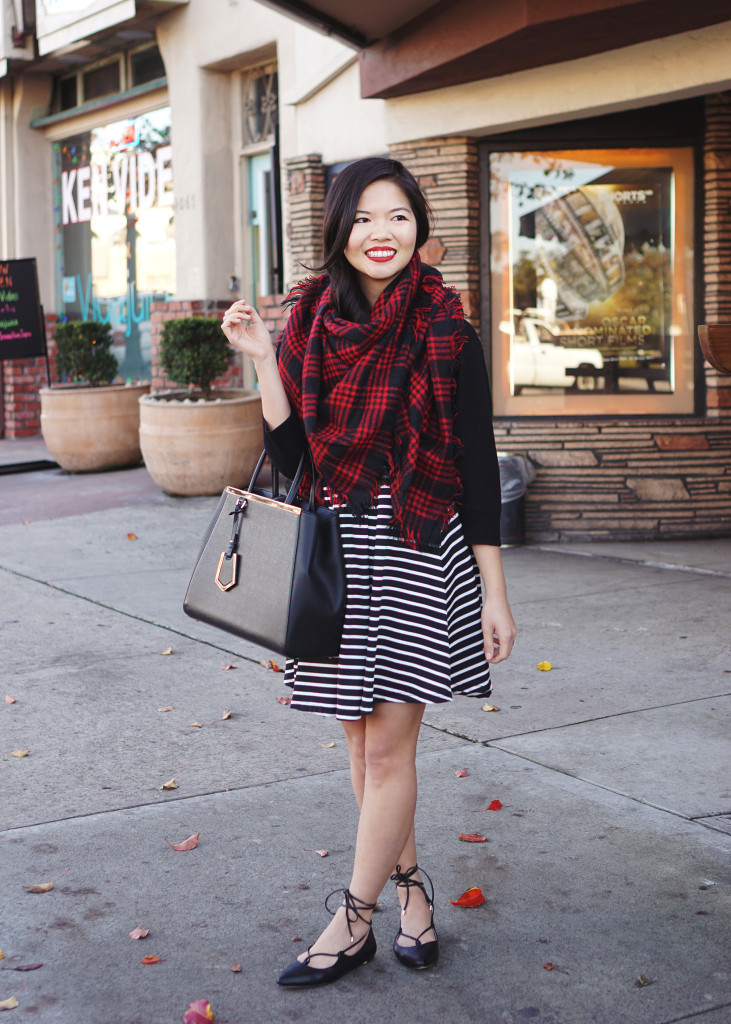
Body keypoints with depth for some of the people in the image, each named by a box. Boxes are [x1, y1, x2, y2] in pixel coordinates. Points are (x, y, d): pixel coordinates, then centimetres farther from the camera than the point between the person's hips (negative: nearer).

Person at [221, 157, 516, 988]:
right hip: (336, 551, 4)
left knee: (387, 744, 0)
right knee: (359, 736, 12)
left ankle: (354, 922, 14)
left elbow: (478, 466, -4)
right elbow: (286, 455, 1)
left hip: (420, 551, -4)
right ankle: (411, 886, 31)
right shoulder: (310, 325, 3)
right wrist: (264, 362, -10)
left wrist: (494, 592, -5)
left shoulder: (445, 335, -6)